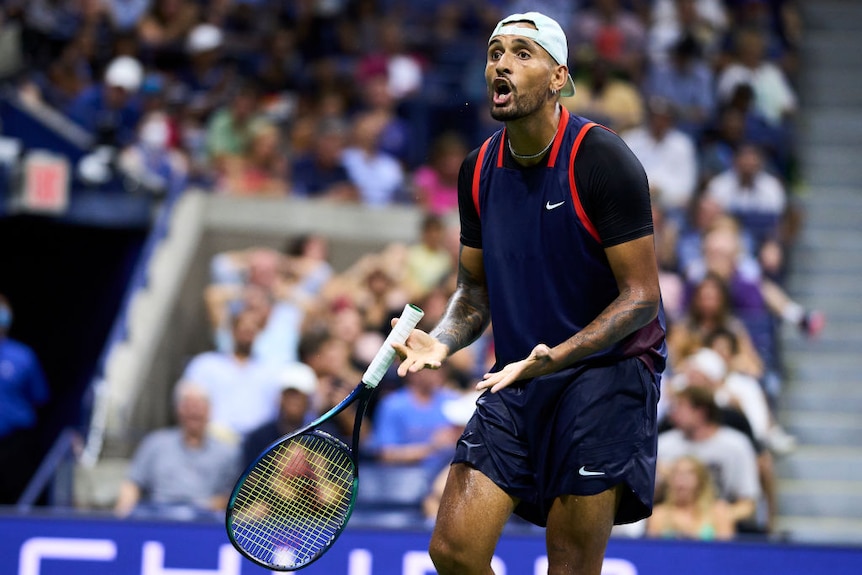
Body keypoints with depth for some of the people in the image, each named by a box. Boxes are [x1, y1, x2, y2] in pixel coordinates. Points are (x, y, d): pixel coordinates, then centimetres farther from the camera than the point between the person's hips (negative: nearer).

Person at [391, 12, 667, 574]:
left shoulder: (602, 159, -14)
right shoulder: (479, 170, 5)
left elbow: (641, 297, -15)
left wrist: (553, 357, -27)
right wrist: (442, 341, -5)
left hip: (605, 371, -5)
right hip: (517, 380, 6)